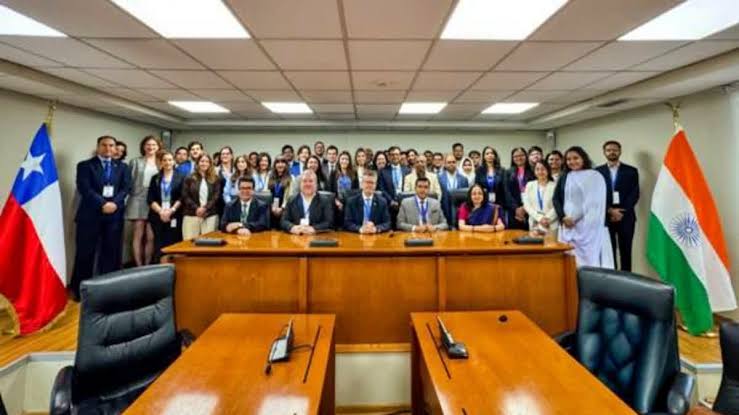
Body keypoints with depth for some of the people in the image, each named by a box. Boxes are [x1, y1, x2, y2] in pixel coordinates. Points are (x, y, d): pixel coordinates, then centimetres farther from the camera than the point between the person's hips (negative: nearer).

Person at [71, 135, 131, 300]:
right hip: (90, 214, -2)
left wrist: (114, 203, -13)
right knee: (85, 253, 4)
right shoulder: (85, 165, 5)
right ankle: (80, 289, 16)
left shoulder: (122, 166, 14)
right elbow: (84, 188, -7)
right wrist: (102, 204, -17)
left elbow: (126, 187, 2)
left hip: (114, 215, 2)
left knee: (111, 252, 6)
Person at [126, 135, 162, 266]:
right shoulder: (135, 162, 7)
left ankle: (147, 266, 13)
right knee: (138, 236, 3)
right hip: (138, 201, -1)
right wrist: (132, 195, -6)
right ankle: (139, 267, 10)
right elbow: (129, 182, 4)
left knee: (150, 237, 3)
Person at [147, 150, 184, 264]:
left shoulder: (180, 178, 6)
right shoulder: (155, 178, 13)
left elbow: (182, 198, -2)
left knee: (173, 244, -5)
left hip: (174, 216, -2)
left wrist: (171, 210, -13)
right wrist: (160, 211, -10)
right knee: (158, 245, 1)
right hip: (157, 216, 2)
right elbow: (150, 198, 5)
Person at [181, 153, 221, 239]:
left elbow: (216, 196, 1)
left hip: (210, 215, 0)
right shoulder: (189, 178, 9)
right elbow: (185, 196, 2)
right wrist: (196, 208, -10)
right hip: (191, 215, 0)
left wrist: (205, 208, -11)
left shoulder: (215, 179, 9)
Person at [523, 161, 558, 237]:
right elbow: (527, 205, 0)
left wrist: (547, 219, -14)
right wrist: (539, 218, -10)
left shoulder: (554, 186, -2)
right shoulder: (530, 185, 6)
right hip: (534, 225, 2)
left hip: (551, 225, -2)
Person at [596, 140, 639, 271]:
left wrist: (621, 212, -11)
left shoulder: (631, 171, 6)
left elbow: (634, 195, -1)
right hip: (605, 217, 0)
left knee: (625, 251, 5)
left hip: (626, 217, 1)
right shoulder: (597, 171, 5)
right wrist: (610, 210, -11)